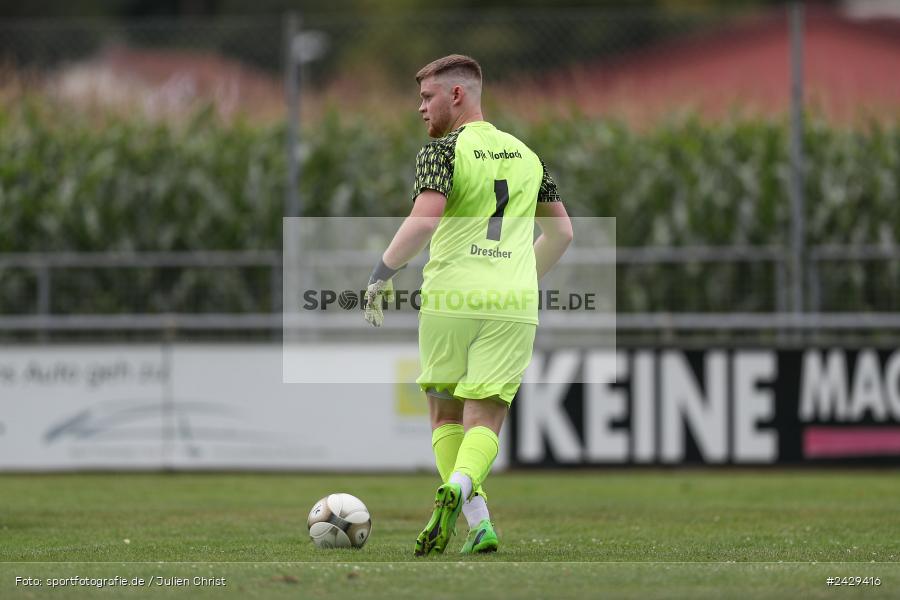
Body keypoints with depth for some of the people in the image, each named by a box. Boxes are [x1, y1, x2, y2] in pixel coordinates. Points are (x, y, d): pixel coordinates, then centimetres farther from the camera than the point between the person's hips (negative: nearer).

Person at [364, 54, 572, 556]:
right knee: (485, 420, 1)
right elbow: (562, 232, 21)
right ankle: (460, 485, -31)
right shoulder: (526, 155, 15)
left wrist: (383, 273, -9)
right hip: (514, 305, 3)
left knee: (445, 416, 12)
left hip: (450, 299, -3)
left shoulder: (443, 152, -3)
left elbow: (425, 219, -18)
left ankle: (479, 523, -1)